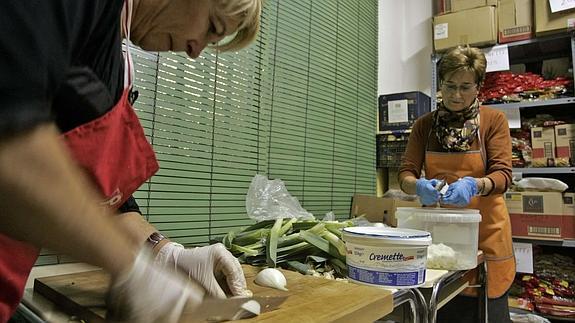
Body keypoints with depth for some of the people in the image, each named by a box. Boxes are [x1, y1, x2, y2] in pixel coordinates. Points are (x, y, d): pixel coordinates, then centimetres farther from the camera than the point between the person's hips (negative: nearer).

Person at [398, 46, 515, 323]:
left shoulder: (493, 120, -3)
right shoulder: (424, 125, 1)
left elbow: (502, 174, -11)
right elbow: (406, 174, -4)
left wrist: (474, 185, -32)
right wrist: (419, 186, -27)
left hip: (485, 229, -1)